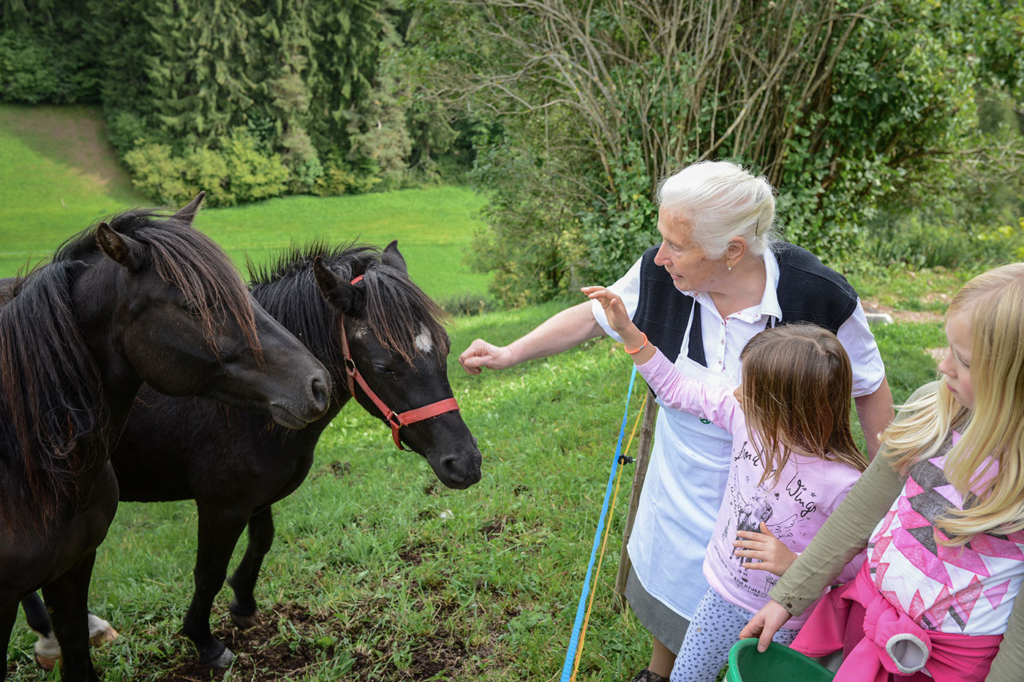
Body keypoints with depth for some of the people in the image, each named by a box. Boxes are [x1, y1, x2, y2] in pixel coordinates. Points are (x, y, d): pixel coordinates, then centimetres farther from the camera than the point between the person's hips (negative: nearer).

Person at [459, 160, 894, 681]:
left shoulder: (818, 297, -28)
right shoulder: (659, 275, -19)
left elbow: (870, 390, -13)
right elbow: (592, 316, -1)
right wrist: (510, 354, -6)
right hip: (679, 480, 4)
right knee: (666, 584, 26)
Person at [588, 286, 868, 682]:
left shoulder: (843, 484, -30)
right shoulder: (747, 418, -16)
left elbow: (859, 562, -18)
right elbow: (676, 389, -4)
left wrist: (794, 563, -30)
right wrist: (627, 330, -8)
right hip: (722, 594, 5)